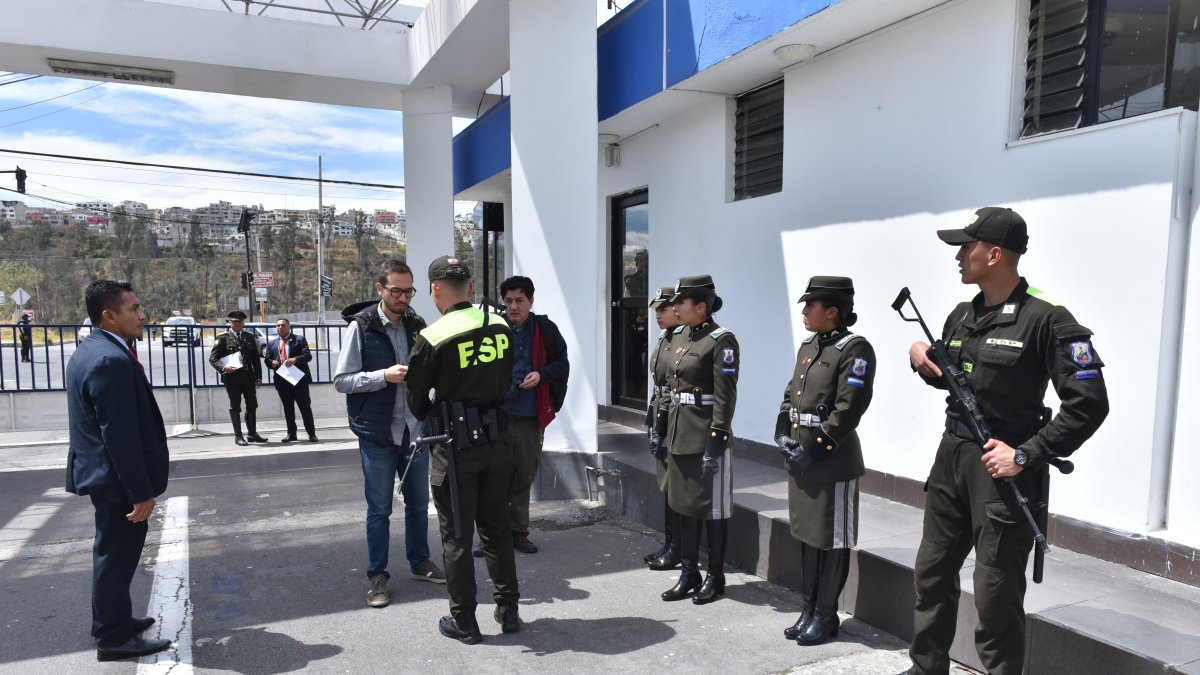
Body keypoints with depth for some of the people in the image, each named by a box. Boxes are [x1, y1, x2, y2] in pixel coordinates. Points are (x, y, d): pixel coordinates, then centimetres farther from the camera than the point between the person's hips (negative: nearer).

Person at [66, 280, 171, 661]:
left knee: (113, 552, 22)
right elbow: (121, 435, -27)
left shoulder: (92, 350, 9)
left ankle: (111, 620, 37)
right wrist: (141, 492, -22)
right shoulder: (111, 360, -25)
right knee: (116, 554, 3)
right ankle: (115, 637, 17)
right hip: (118, 477, -10)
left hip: (103, 472, 11)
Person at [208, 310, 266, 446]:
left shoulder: (249, 337, 12)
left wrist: (258, 376, 4)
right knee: (235, 407, 3)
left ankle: (252, 434, 19)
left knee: (252, 405, 9)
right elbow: (213, 358, -6)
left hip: (248, 377, 4)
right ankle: (238, 436, 9)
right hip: (232, 378, -4)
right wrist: (223, 367, -24)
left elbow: (256, 358, 11)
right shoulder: (223, 338, -1)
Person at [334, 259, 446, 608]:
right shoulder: (360, 327, -9)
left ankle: (419, 561, 35)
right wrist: (384, 376, -21)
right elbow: (342, 380, -9)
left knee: (419, 503, 17)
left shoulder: (417, 325, 4)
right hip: (378, 433, -4)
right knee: (379, 509, 7)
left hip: (415, 429, 4)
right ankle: (377, 576, 22)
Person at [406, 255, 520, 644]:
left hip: (456, 445, -4)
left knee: (457, 535, 9)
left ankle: (464, 621, 21)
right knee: (497, 527, 18)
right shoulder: (500, 327, 0)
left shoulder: (433, 338, -14)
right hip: (499, 439, 5)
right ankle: (508, 609, 28)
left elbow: (416, 397, -2)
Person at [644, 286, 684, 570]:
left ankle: (676, 549, 12)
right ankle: (669, 543, 25)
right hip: (661, 420, 9)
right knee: (666, 486, 15)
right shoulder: (663, 340, 14)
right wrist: (653, 421, 17)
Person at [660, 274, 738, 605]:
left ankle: (715, 577, 20)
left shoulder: (722, 341, -13)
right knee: (685, 504, 15)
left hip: (707, 438, -8)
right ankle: (689, 572, 27)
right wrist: (667, 433, 16)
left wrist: (716, 441, -20)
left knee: (713, 509, 6)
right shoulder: (682, 339, 11)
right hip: (680, 436, 8)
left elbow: (725, 397, -17)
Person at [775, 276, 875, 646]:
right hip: (801, 456, 8)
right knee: (807, 535, 16)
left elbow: (848, 409, -19)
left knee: (832, 541, 6)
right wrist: (783, 434, 2)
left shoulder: (855, 349, -13)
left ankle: (825, 616, 19)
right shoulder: (808, 346, 12)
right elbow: (790, 393, 16)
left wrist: (815, 449, -19)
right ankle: (808, 609, 29)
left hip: (833, 460, -8)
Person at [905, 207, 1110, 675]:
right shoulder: (962, 314, 8)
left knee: (996, 595, 2)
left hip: (1000, 467, -7)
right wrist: (922, 358, 1)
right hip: (950, 458, 8)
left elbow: (1089, 403, -16)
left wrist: (1026, 456, -18)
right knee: (932, 574, 17)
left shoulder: (1046, 319, -14)